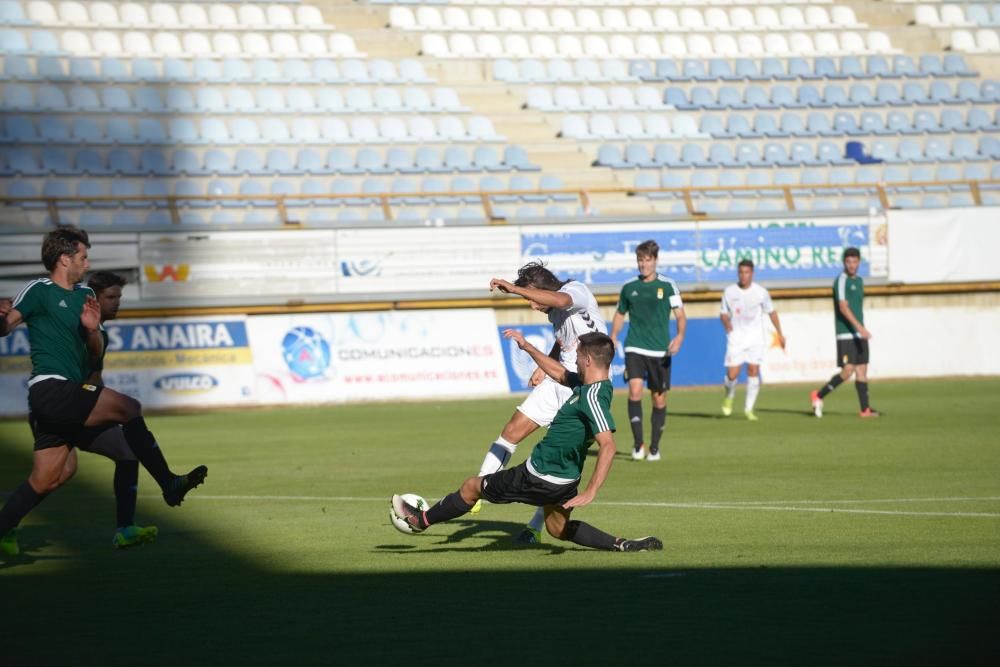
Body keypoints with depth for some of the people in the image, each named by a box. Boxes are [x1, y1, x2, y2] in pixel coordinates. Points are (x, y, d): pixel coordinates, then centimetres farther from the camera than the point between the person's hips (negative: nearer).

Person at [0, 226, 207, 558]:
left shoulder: (84, 294, 20)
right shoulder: (39, 291, -4)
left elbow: (95, 354, 20)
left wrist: (92, 329, -2)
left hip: (66, 397, 9)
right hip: (51, 387, -9)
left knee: (47, 478, 7)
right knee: (129, 408, -18)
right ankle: (168, 484, -16)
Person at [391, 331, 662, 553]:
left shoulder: (592, 396, -27)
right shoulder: (587, 384, 2)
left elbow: (608, 446, -35)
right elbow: (559, 373, 22)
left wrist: (590, 492, -39)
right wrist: (527, 347, 22)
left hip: (539, 477, -9)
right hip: (565, 478, 9)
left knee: (472, 487, 11)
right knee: (558, 529, 27)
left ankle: (420, 520, 31)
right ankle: (622, 545, 12)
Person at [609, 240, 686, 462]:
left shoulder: (667, 286, 0)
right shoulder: (629, 287, 7)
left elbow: (680, 315, -2)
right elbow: (620, 315, 21)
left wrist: (680, 336, -20)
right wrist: (612, 340, 13)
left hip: (660, 351, -1)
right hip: (634, 349, 1)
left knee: (659, 398, 4)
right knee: (635, 391, -18)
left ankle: (654, 447, 18)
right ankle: (637, 443, -14)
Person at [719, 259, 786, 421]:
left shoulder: (761, 292, -1)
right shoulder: (729, 292, 0)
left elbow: (771, 312, 11)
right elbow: (723, 313, 10)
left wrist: (780, 333, 13)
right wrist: (727, 323, -11)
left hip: (755, 336, 0)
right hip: (736, 337, 0)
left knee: (753, 371, -10)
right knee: (732, 373, -8)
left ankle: (748, 409, 0)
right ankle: (729, 396, 25)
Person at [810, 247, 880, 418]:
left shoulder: (859, 281, 16)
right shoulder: (841, 281, -11)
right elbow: (843, 307, -21)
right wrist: (859, 328, -28)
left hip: (859, 333, 8)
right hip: (846, 334, -8)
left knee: (862, 370, 4)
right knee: (848, 370, -13)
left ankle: (865, 409, 4)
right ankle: (818, 396, 0)